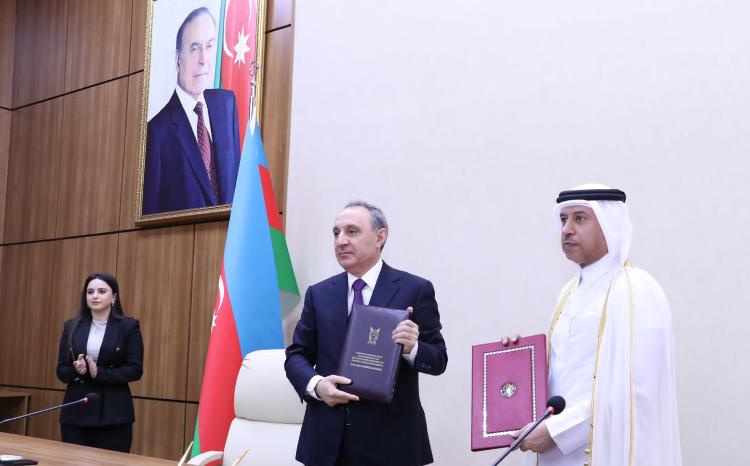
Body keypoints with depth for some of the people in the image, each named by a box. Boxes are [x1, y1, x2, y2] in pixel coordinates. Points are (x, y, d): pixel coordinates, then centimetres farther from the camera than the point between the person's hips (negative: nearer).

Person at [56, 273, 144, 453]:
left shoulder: (128, 326, -1)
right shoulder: (72, 327, 9)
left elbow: (135, 370, -7)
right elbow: (61, 370, 9)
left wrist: (99, 373, -18)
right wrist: (76, 370, -14)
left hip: (113, 413, -3)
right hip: (76, 411, 3)